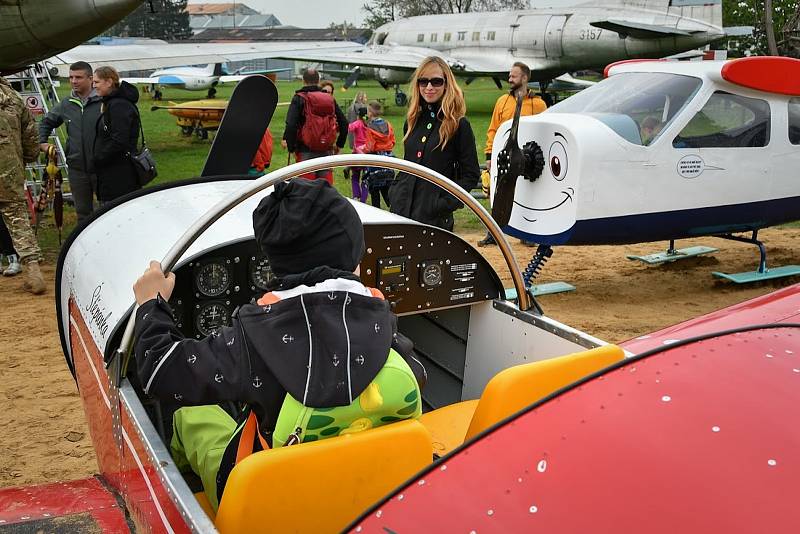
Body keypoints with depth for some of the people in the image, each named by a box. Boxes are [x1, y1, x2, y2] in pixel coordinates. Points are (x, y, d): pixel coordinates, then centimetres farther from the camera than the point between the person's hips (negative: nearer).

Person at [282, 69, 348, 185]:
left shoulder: (299, 98, -5)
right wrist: (339, 144, 21)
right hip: (326, 151, 4)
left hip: (306, 152, -4)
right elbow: (344, 123, 11)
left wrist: (291, 147, -4)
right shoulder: (330, 99, 8)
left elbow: (291, 125, -14)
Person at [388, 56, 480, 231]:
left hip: (435, 217, -5)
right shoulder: (412, 121, 11)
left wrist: (445, 203, -15)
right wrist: (394, 193, 8)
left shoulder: (459, 125, -5)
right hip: (401, 210, 5)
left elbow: (471, 175, -6)